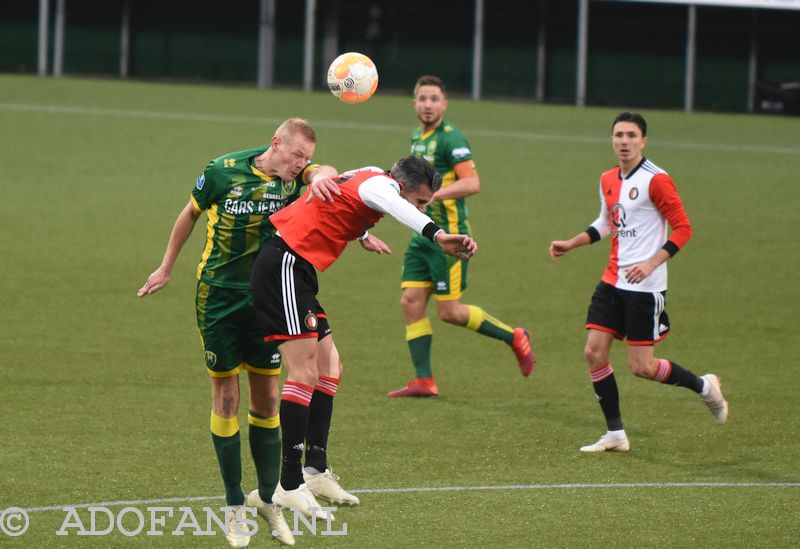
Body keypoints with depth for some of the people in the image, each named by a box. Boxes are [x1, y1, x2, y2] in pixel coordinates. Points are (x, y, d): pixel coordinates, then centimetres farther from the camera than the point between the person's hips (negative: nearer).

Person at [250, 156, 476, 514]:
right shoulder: (379, 183, -13)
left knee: (328, 367, 12)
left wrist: (363, 235, 55)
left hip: (296, 271, 11)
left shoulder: (366, 178, 17)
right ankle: (290, 485, -16)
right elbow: (400, 209, -38)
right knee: (304, 372, -14)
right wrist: (437, 235, -55)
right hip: (284, 267, -11)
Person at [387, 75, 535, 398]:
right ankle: (424, 381, 6)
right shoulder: (418, 137, 13)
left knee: (449, 311, -5)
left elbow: (472, 183, -24)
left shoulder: (450, 138, -14)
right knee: (411, 302, 2)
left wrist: (432, 194, -30)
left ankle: (515, 338, 13)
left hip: (448, 236, -9)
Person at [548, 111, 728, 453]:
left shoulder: (655, 180, -13)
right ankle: (615, 434, 7)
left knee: (641, 367, -6)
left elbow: (683, 228, -13)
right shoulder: (608, 180, 10)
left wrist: (652, 263, -22)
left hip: (644, 286, -7)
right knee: (594, 351, -2)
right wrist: (571, 244, 16)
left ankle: (704, 386, 20)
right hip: (613, 281, 7)